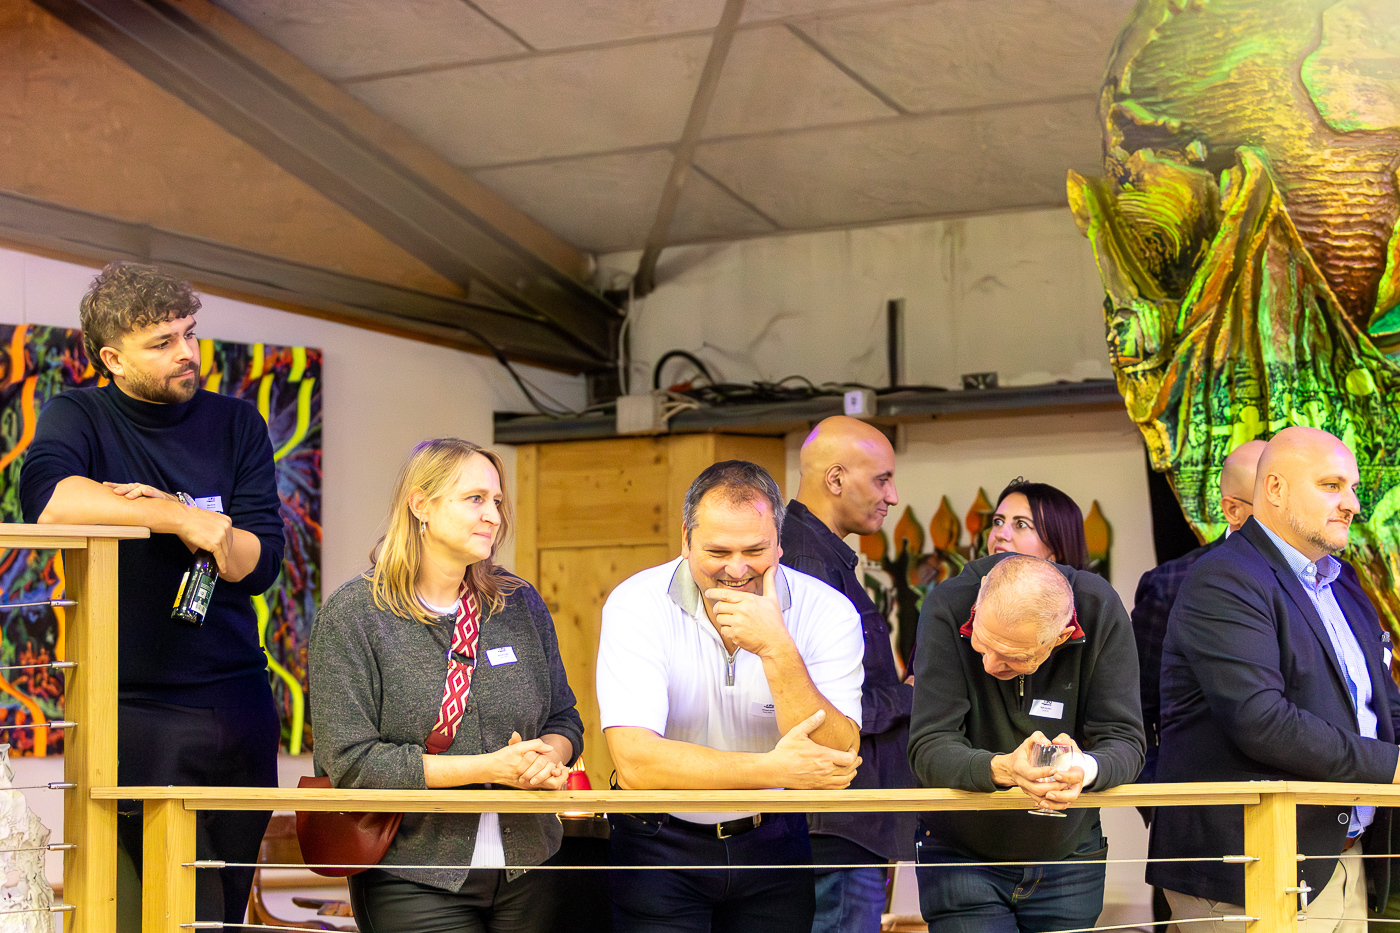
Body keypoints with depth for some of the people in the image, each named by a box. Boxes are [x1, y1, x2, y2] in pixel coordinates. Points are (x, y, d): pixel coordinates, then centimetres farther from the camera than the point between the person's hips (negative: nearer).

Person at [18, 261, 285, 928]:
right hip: (131, 710, -3)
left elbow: (260, 561, 0)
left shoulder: (236, 424, 9)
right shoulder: (77, 417, 1)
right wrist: (184, 519, -22)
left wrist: (162, 505, -14)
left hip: (237, 702, 3)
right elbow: (46, 496, -23)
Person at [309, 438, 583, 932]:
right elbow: (350, 761, -14)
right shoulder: (352, 613, -7)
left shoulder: (521, 603, 7)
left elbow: (564, 720, 13)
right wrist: (487, 767, -17)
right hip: (412, 884, -4)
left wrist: (549, 757, -12)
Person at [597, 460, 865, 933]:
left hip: (773, 841, 2)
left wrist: (777, 650, -32)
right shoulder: (636, 606, -16)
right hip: (661, 846, -2)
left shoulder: (829, 613, -12)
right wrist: (772, 770, -30)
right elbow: (634, 762, -26)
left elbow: (835, 761, -22)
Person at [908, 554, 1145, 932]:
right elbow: (928, 749, -24)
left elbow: (1124, 741, -17)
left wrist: (1086, 769, -41)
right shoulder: (948, 607, -22)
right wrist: (1002, 768, -44)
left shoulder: (1101, 612, -18)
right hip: (961, 855, -2)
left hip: (1068, 857, 2)